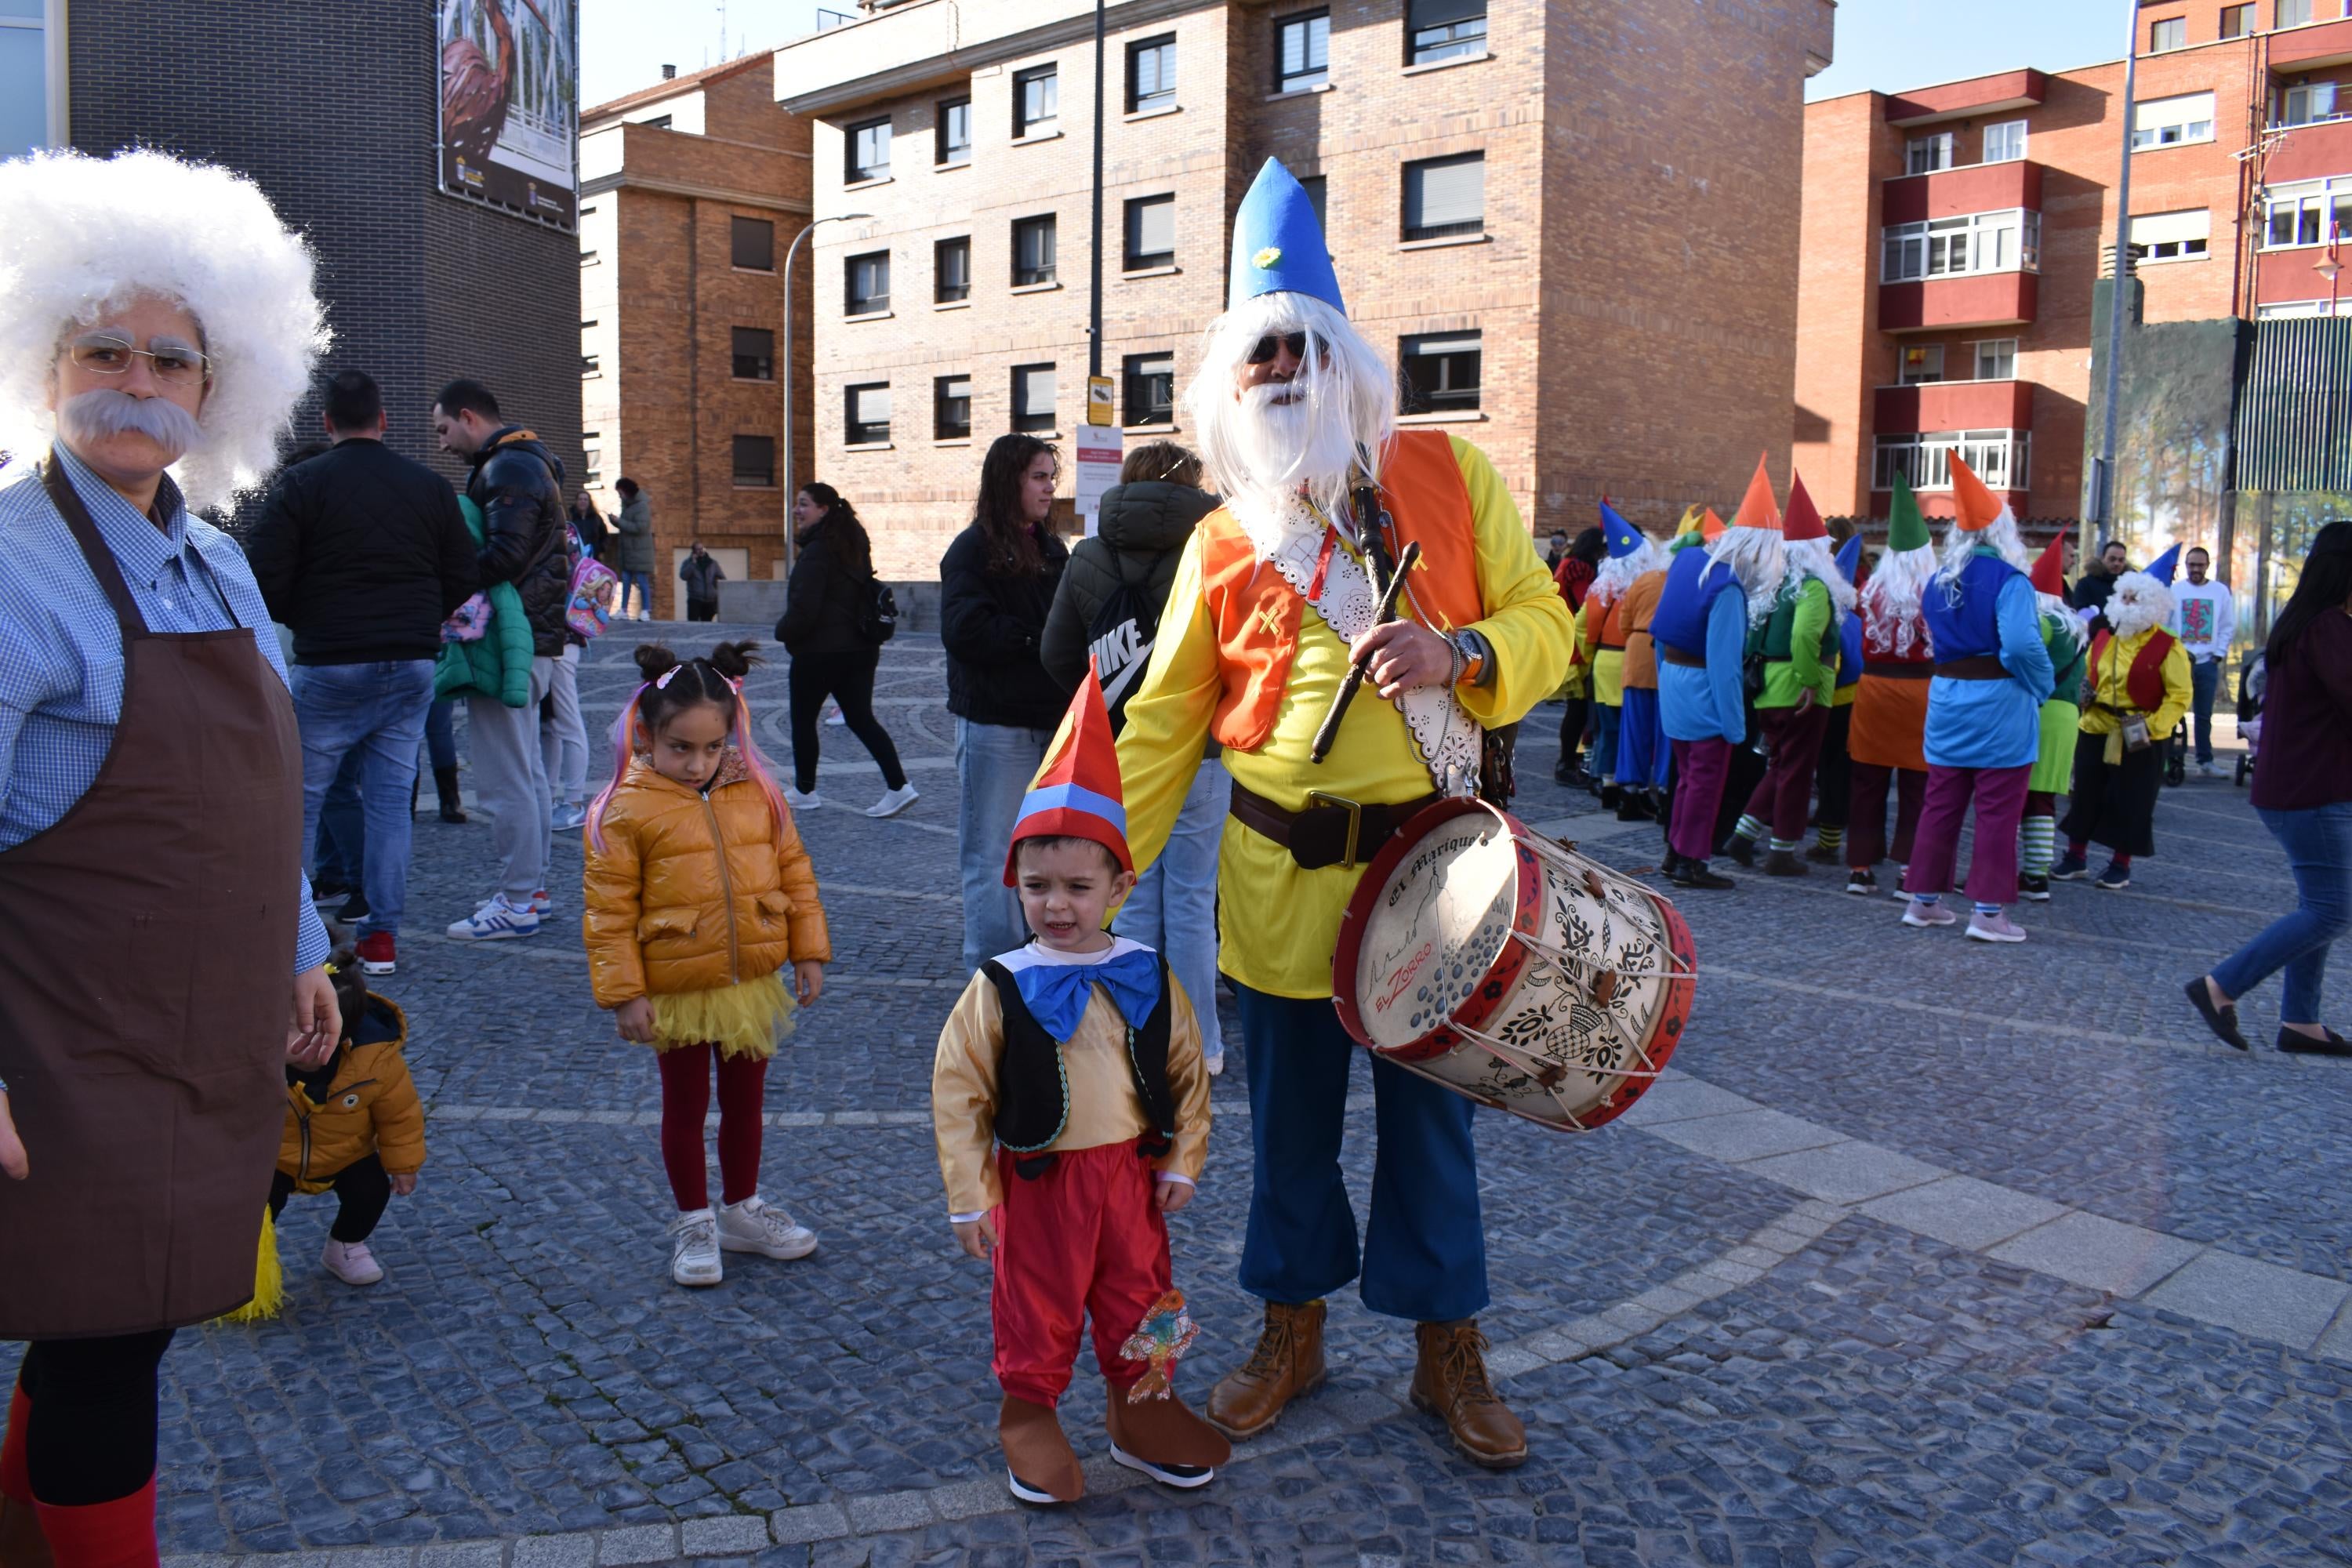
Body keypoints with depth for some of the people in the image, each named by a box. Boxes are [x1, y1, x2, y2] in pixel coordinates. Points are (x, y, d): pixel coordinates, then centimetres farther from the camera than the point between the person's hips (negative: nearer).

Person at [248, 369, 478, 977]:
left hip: (329, 669, -3)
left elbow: (264, 582, -9)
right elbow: (463, 579, 7)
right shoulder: (430, 486, 6)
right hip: (411, 668, 3)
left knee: (298, 801, 7)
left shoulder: (303, 483, -5)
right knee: (391, 800, 7)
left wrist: (303, 621, 11)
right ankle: (382, 935, 9)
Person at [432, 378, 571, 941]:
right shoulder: (530, 461, 20)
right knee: (527, 770, 16)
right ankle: (532, 888, 25)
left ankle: (517, 904, -2)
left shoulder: (508, 468, -13)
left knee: (506, 777, -7)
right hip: (538, 636, 11)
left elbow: (503, 557, -25)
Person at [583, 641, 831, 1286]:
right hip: (677, 993, -4)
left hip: (753, 984, 4)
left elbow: (794, 870, 7)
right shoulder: (625, 810, -13)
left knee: (744, 1100, 18)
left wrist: (808, 951, 5)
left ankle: (742, 1209, 36)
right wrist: (623, 992, -12)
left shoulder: (757, 792, -1)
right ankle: (694, 1223, 28)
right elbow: (608, 910, -10)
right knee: (685, 1107, 12)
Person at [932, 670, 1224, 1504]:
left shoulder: (1149, 978, -5)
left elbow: (1187, 1069, 4)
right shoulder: (1001, 988, -13)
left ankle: (1142, 1408, 38)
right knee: (1037, 1306, 12)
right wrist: (970, 1195, -8)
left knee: (1140, 1293, 17)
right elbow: (958, 1089, -9)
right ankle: (1029, 1416, 34)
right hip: (1038, 1180, -2)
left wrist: (1183, 1159, 3)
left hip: (1130, 1172, 3)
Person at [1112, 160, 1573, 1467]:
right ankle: (1293, 1334, 33)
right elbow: (1162, 725, 3)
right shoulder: (1223, 546, 2)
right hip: (1281, 872, 1)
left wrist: (1458, 653, -20)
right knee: (1289, 1120, 13)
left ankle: (1450, 1350, 29)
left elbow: (1544, 621, 1)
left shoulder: (1449, 476, 0)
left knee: (1430, 1116, 10)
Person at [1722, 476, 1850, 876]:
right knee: (1797, 771, 2)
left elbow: (1757, 632, 12)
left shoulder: (1773, 583, 11)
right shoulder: (1814, 587, -14)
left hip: (1767, 689, 8)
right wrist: (1810, 681, -24)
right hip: (1799, 691, -8)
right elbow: (1804, 635, -29)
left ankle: (1744, 833, 14)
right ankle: (1782, 853, 8)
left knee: (1780, 765, 20)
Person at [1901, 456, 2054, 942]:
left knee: (1940, 804, 13)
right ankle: (1988, 912, 4)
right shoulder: (2009, 581, -14)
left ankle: (1923, 900, 19)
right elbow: (2022, 643, -24)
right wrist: (2041, 687, -10)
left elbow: (1934, 638, 7)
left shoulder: (1938, 582, 6)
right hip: (1999, 702, -6)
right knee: (1997, 810, 1)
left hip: (1947, 698, 6)